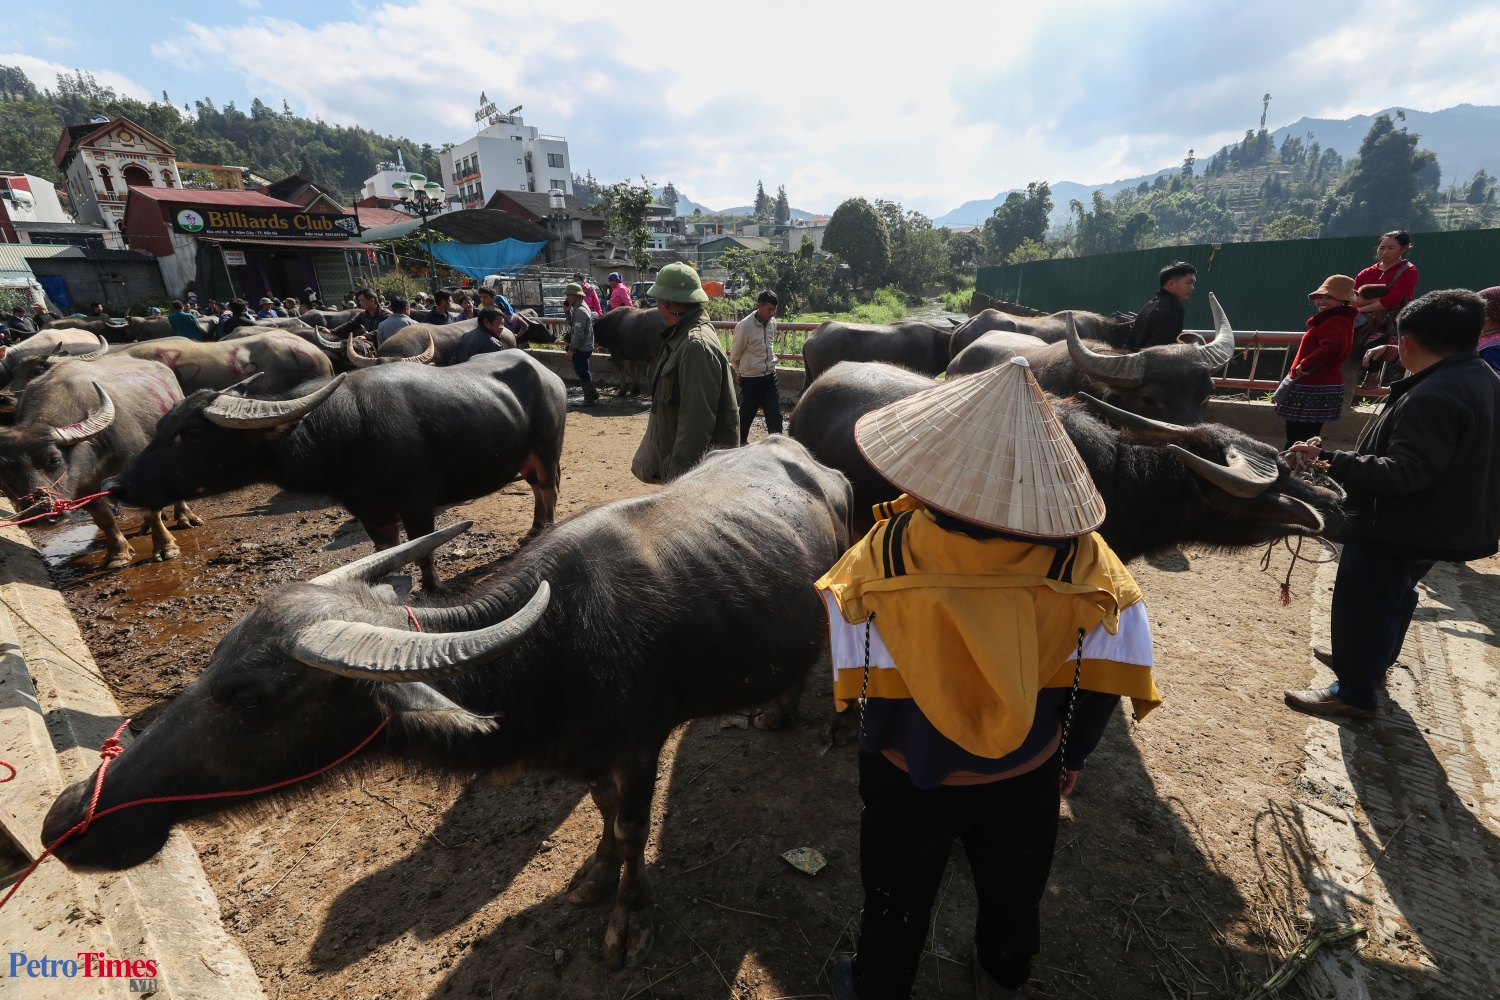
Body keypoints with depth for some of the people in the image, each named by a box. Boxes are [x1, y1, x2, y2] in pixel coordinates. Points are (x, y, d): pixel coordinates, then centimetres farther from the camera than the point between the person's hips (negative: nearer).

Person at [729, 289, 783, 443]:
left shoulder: (772, 322, 0)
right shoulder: (744, 326, -18)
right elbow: (735, 355, -5)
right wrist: (740, 372, 8)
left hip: (770, 375, 5)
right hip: (751, 378, -5)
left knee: (775, 413, 0)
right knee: (747, 413, 11)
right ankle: (741, 441, 33)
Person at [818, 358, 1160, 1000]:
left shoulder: (887, 550, -29)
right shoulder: (1081, 557, -22)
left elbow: (856, 671, -18)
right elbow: (1103, 677, -10)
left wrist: (875, 740, 2)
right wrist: (1074, 754, 8)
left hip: (908, 776, -2)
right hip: (1027, 777, 3)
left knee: (897, 897, 26)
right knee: (1014, 893, 33)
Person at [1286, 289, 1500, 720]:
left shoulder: (1434, 396, -29)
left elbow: (1403, 472, -32)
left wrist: (1331, 460, -33)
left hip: (1400, 528, -10)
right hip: (1437, 523, 10)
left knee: (1363, 607, 1)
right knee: (1394, 596, 27)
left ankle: (1355, 694, 13)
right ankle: (1374, 659, 46)